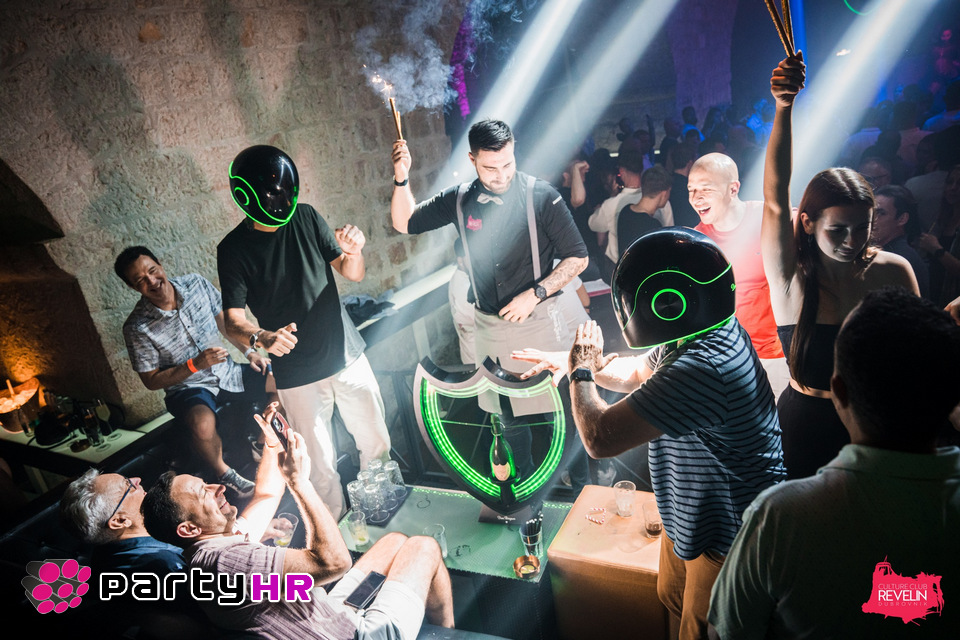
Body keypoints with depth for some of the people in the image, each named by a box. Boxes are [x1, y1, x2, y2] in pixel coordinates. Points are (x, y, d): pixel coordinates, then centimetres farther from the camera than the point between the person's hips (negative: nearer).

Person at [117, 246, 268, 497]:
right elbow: (151, 381, -9)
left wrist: (248, 351, -1)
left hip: (227, 373, 5)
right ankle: (224, 473, -5)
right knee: (203, 424, -37)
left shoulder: (196, 283, -7)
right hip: (187, 388, -4)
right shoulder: (137, 327, -17)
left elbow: (223, 319, 9)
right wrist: (195, 365, -22)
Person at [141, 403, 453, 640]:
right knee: (424, 547, 3)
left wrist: (272, 443, 15)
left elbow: (266, 497, 21)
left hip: (333, 614, 10)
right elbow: (333, 562, -35)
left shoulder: (222, 539, 1)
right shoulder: (222, 560, -32)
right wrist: (299, 480, -28)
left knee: (395, 542, 20)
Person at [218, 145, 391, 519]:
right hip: (296, 374, -3)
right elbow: (234, 322, -11)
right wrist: (262, 337, -33)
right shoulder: (233, 249, -8)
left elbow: (353, 275, 1)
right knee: (321, 466, 6)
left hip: (346, 354, 3)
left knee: (376, 442, 14)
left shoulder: (306, 217, -1)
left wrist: (353, 252, -22)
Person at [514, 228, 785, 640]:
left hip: (727, 537, -9)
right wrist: (580, 363, -2)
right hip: (690, 513, 9)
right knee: (674, 600, 28)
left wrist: (581, 372, -20)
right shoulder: (695, 335, -6)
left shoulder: (703, 367, -40)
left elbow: (600, 438, -38)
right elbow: (638, 373, 13)